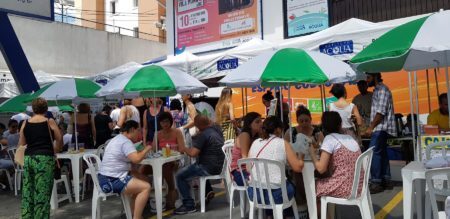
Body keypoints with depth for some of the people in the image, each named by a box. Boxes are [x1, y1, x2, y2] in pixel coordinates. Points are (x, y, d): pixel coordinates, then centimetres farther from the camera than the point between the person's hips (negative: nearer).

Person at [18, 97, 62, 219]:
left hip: (28, 159, 4)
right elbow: (59, 140, 2)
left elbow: (21, 144, 10)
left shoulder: (25, 123, 7)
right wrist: (54, 151, 18)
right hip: (44, 159, -4)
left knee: (27, 193, 13)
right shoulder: (49, 122, -2)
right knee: (42, 194, 0)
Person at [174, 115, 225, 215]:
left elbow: (193, 153, -25)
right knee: (195, 166, 35)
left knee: (180, 175, -3)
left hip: (210, 168, -10)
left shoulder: (202, 135, -20)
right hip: (220, 164, 10)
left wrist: (183, 149, -7)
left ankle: (189, 205, 0)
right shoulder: (217, 129, 7)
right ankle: (208, 191, 27)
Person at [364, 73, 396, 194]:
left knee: (374, 153, -12)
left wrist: (371, 127, -17)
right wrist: (372, 126, 17)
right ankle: (386, 181, 16)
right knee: (381, 153, 11)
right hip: (380, 128, 10)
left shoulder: (382, 89, -12)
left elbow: (381, 112, -19)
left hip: (381, 128, -10)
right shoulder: (378, 90, 19)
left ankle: (376, 183, -9)